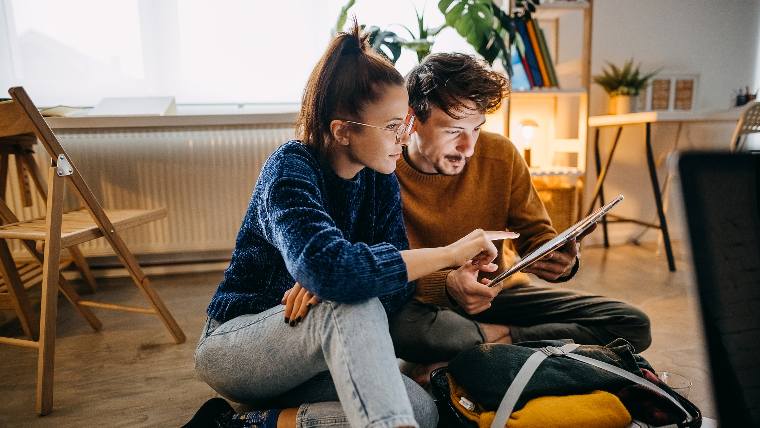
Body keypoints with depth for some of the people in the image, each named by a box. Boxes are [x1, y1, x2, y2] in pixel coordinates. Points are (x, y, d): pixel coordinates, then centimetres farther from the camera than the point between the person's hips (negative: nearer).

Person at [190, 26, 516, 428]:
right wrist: (449, 253, -34)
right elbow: (327, 266, -41)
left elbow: (399, 284, -9)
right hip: (232, 342, -6)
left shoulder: (380, 180, -2)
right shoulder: (290, 169, -21)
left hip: (316, 354, 7)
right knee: (353, 306, -36)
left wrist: (327, 282, -29)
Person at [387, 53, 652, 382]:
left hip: (496, 292, 5)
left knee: (633, 325, -8)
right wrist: (446, 286, -37)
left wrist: (560, 260, -22)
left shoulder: (501, 155, -5)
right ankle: (506, 337, -14)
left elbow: (535, 234, 2)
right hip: (423, 302, -4)